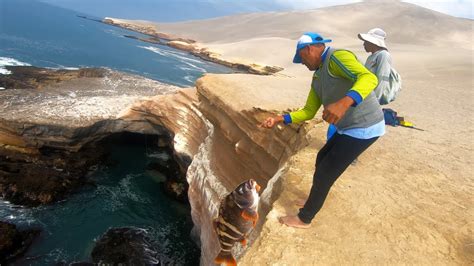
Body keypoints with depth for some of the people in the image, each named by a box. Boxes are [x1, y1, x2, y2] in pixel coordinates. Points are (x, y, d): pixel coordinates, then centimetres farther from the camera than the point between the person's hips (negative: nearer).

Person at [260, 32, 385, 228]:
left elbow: (369, 78, -36)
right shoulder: (317, 78, 11)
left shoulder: (338, 57, -19)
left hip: (363, 128, -10)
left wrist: (344, 102, -53)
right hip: (348, 128, 10)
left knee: (324, 174, -1)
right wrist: (279, 119, 3)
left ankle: (304, 218, 19)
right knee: (321, 160, 25)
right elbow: (308, 112, 13)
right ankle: (316, 198, 48)